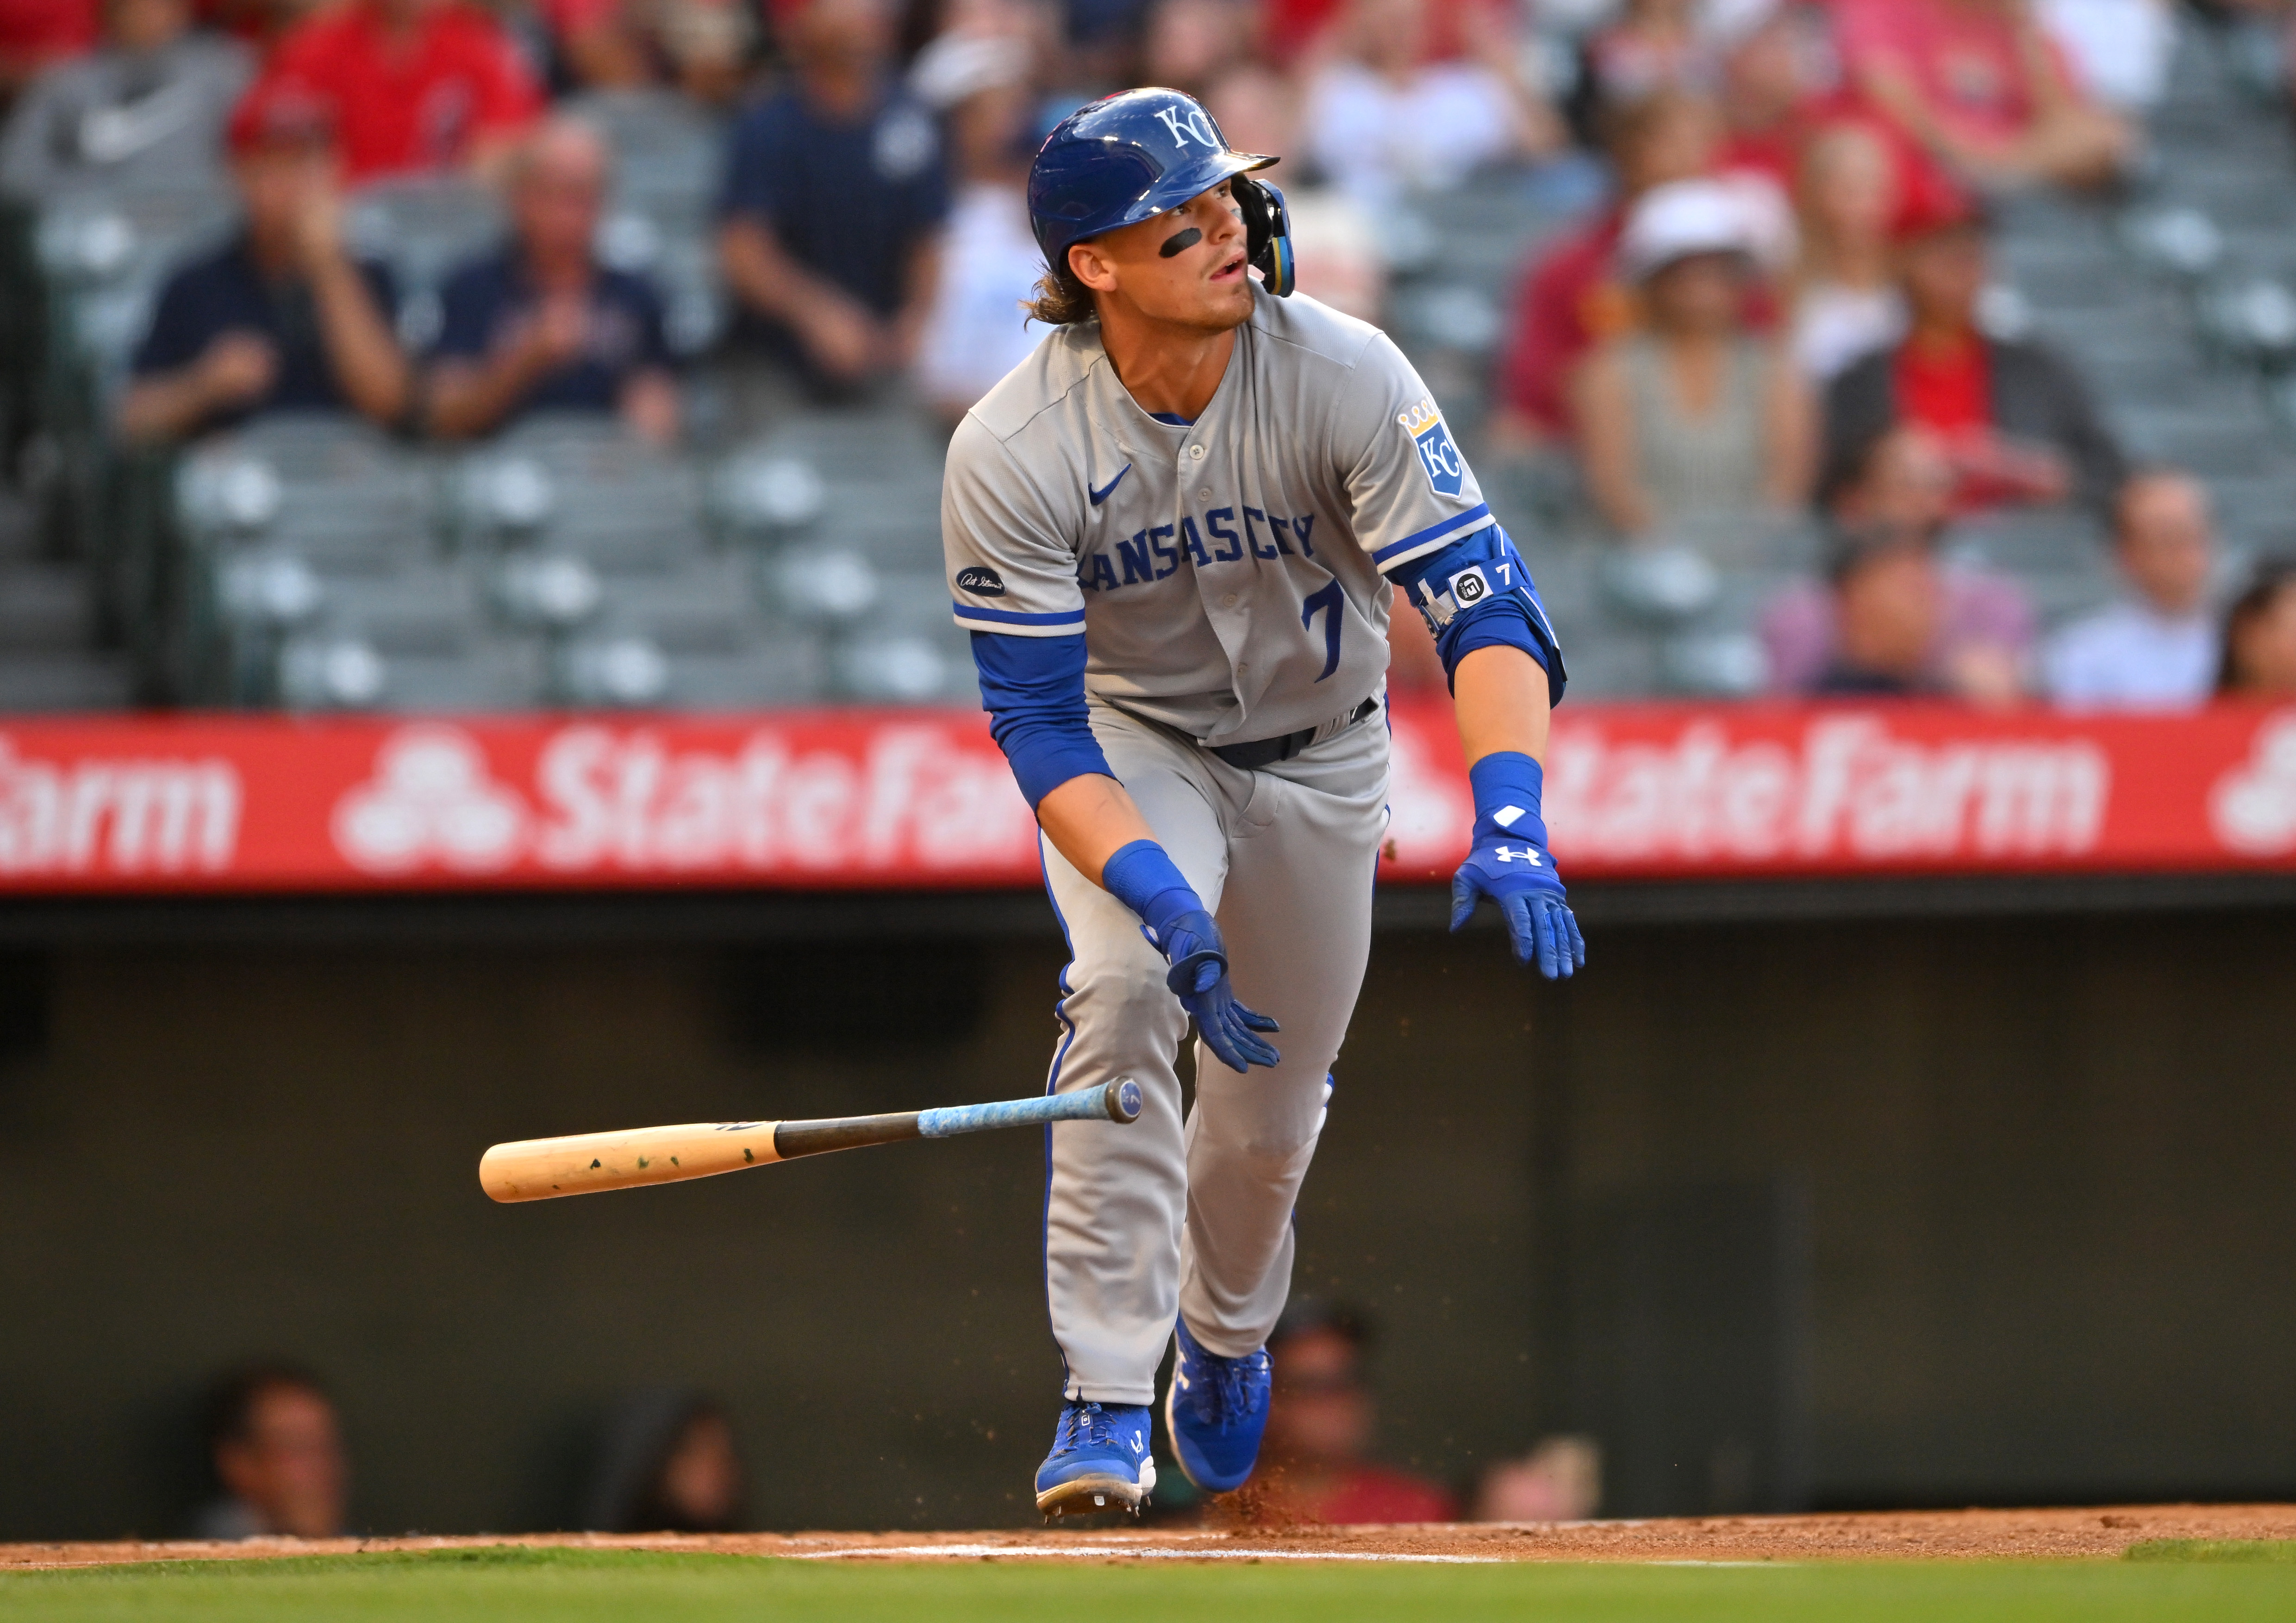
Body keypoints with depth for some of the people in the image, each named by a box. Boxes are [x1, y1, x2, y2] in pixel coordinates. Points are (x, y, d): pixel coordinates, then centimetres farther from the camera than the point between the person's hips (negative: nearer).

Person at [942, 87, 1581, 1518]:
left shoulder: (1346, 379, -28)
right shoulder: (1013, 453, -28)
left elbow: (1483, 601, -32)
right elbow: (1038, 721, -27)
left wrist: (1510, 820, -48)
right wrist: (1162, 901, -43)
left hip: (1320, 755, 2)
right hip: (1130, 745, -2)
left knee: (1272, 1110, 11)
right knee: (1122, 991, -30)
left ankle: (1226, 1331, 46)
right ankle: (1106, 1401, -26)